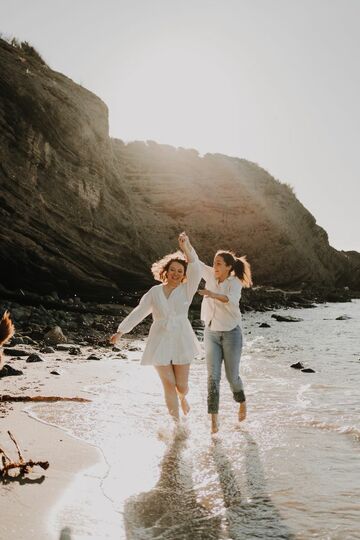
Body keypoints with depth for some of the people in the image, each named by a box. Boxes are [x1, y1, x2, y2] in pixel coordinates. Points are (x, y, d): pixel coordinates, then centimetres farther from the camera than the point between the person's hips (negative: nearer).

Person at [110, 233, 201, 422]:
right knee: (169, 384, -2)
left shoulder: (187, 290, 0)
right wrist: (121, 331, 13)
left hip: (181, 341, -1)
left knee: (182, 385, 4)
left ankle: (182, 397, 42)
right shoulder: (155, 292, 5)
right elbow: (138, 313, 12)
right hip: (160, 342, 1)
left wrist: (186, 248, -29)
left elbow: (195, 270, -18)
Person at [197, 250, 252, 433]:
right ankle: (214, 419, -4)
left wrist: (213, 294, -52)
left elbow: (232, 300, -35)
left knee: (232, 376, 8)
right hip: (211, 333, 4)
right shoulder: (211, 276, 0)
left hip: (231, 334, -3)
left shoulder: (234, 282, -15)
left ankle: (242, 402, 38)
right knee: (213, 376, -6)